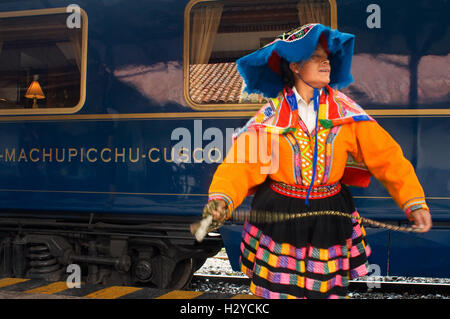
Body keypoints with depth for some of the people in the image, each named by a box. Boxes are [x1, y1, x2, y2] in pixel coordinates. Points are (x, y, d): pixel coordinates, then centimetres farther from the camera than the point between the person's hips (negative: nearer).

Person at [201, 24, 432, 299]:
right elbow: (242, 163, -15)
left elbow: (386, 156, -5)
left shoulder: (345, 111, -2)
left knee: (327, 289, 12)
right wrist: (221, 200, -33)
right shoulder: (271, 116, -6)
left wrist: (415, 202, -14)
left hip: (329, 220, 2)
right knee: (279, 290, 7)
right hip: (279, 218, -1)